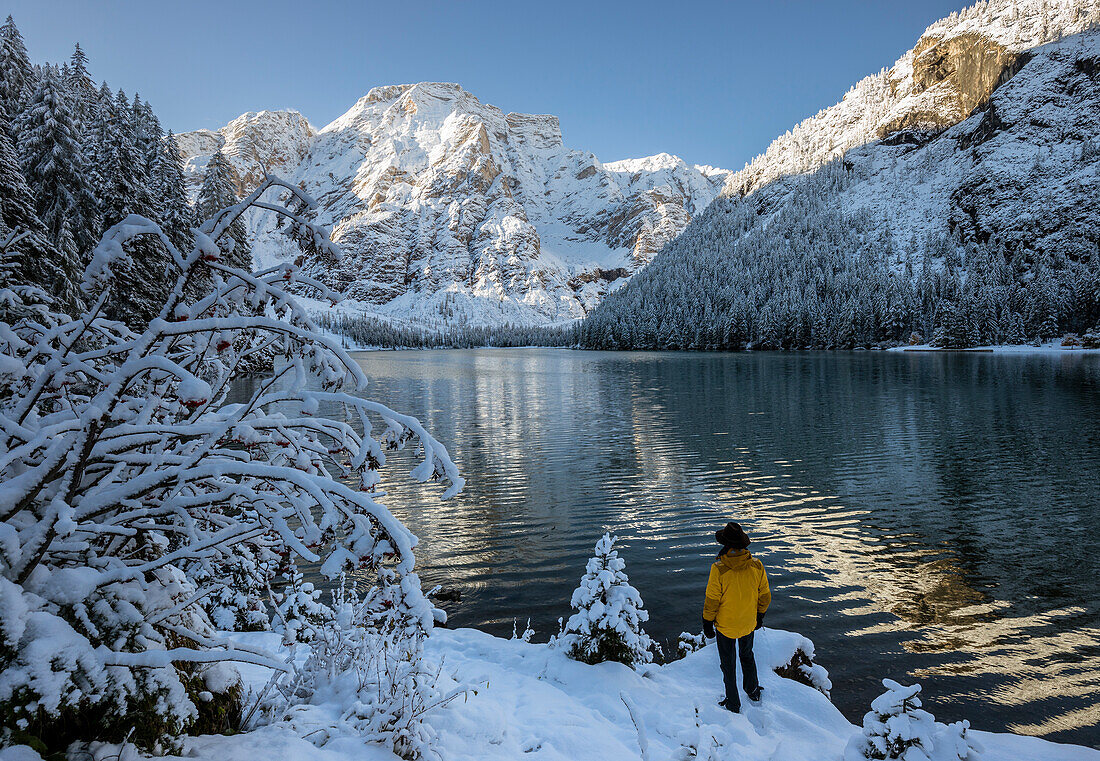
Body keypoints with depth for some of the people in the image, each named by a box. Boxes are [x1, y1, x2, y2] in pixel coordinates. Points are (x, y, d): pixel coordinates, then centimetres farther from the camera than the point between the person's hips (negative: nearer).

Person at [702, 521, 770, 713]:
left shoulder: (719, 569, -28)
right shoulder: (757, 566, -16)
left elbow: (712, 600, -19)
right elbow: (765, 595, -2)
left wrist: (707, 623, -3)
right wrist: (760, 616, 16)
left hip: (725, 625, -4)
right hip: (749, 623, 4)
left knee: (728, 663, 15)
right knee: (747, 655, 29)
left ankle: (733, 704, 29)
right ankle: (753, 691, 47)